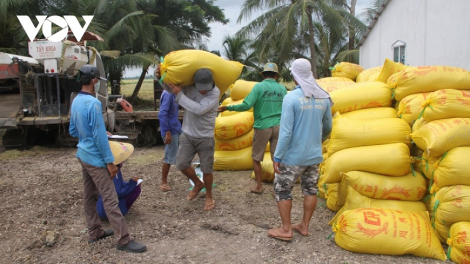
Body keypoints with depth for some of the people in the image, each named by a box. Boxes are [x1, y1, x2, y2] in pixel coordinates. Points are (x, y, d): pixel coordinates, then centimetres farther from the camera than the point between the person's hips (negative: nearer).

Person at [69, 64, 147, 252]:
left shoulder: (76, 101, 6)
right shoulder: (93, 103, -21)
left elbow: (72, 131, 16)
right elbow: (100, 136, -22)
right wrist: (110, 161, -17)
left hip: (83, 155, 10)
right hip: (95, 158, -9)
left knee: (89, 196, 16)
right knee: (110, 200, -5)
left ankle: (94, 233, 28)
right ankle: (124, 240, 0)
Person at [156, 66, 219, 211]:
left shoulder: (215, 92, -21)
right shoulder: (189, 86, -10)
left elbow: (199, 109, -31)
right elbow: (169, 87, 3)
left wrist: (180, 95, -28)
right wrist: (161, 76, -18)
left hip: (205, 137, -3)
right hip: (187, 134, 4)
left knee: (206, 169, 4)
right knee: (181, 164, 1)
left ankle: (209, 196, 27)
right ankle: (198, 184, 29)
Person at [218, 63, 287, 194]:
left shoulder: (259, 86, -7)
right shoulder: (282, 88, 4)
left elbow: (247, 105, -15)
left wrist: (228, 107, -5)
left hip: (263, 127, -3)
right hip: (278, 127, 3)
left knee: (257, 158, 12)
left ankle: (259, 186, 18)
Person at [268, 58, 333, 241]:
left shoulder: (291, 98, -17)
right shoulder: (324, 98, 0)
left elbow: (285, 132, -20)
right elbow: (328, 127, 12)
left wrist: (277, 157, -13)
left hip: (293, 156, -5)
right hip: (314, 155, 6)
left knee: (282, 190, 9)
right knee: (310, 190, 16)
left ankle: (286, 230, 16)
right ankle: (304, 226, 29)